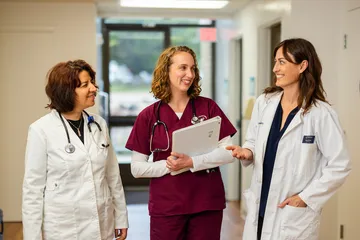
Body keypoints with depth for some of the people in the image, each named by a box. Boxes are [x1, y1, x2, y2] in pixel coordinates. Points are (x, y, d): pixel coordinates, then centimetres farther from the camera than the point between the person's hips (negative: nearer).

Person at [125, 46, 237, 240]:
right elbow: (137, 168, -1)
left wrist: (192, 162, -18)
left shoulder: (208, 107, 0)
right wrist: (168, 165, -17)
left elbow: (229, 152, -5)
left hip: (207, 204, 1)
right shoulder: (148, 116, -1)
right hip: (165, 207, 0)